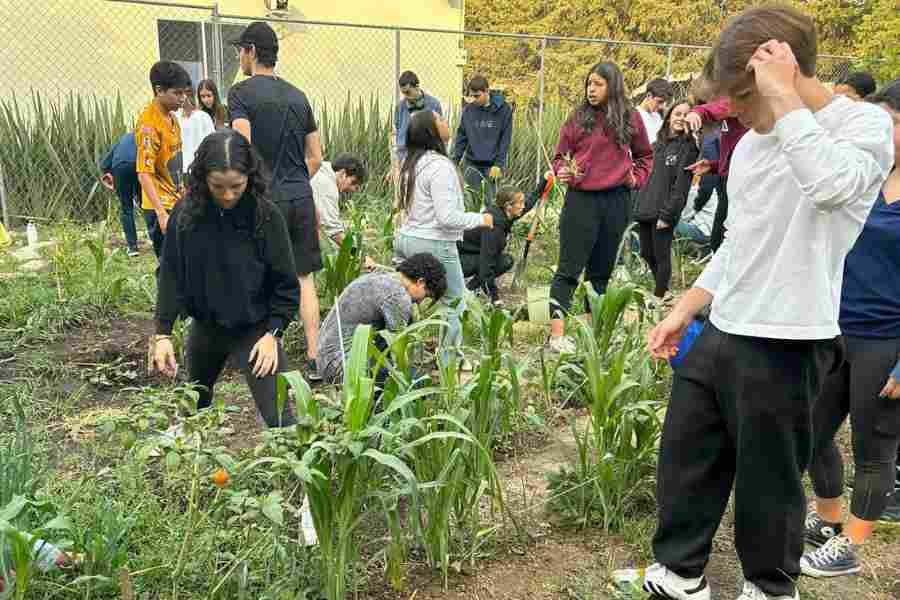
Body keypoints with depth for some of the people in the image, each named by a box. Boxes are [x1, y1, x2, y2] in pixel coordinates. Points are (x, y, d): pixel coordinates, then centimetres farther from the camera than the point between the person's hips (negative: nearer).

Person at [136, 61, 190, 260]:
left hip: (175, 203, 8)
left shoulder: (171, 117, 9)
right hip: (161, 208, -8)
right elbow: (144, 174, -22)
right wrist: (161, 213, -28)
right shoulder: (149, 124, -17)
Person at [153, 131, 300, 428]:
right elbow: (171, 274, -6)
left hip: (255, 330, -4)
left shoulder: (266, 216, -19)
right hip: (205, 326, 4)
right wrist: (163, 334, -11)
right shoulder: (186, 213, -12)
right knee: (193, 406, 26)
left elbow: (285, 283, -12)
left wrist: (272, 333, -17)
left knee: (280, 419, -11)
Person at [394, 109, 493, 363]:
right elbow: (447, 217, -21)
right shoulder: (440, 166, -19)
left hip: (407, 238, 9)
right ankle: (447, 361, 11)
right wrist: (481, 219, -9)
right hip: (434, 245, -9)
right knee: (453, 304, 5)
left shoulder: (410, 163, 9)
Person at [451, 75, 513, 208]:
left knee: (490, 201, 0)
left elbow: (505, 139, -5)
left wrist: (499, 164, -11)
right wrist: (455, 159, -1)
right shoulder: (468, 110, 2)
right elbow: (461, 136, 8)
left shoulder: (504, 109, -6)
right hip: (471, 164, 2)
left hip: (492, 164, -2)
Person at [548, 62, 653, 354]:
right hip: (581, 200, -3)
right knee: (568, 269, -6)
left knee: (602, 270, 12)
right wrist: (562, 171, -13)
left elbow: (645, 155, 19)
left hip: (616, 201, 3)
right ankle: (557, 334, -6)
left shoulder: (630, 118, 6)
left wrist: (636, 177, 3)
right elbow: (560, 155, 7)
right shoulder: (577, 118, 1)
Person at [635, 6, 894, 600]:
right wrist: (685, 310, 14)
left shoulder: (865, 124, -10)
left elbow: (831, 185, -34)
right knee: (685, 456, 14)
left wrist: (783, 95, -26)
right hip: (720, 334, 7)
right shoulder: (752, 142, 12)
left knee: (769, 476, 8)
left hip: (786, 345, -7)